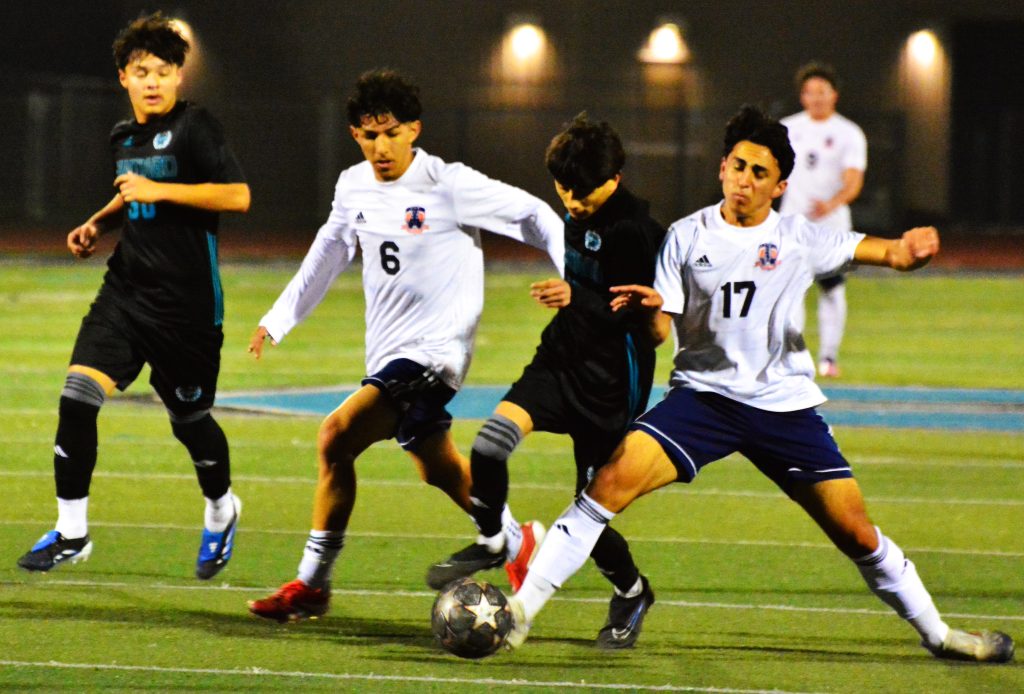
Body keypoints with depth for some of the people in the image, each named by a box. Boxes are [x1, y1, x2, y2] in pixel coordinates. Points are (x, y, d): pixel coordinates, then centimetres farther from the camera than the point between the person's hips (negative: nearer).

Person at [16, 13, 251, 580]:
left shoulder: (194, 127, -10)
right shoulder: (123, 137, 12)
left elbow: (238, 195, -19)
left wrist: (157, 191, -21)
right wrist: (99, 223, 12)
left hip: (186, 303, -6)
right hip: (126, 289, 6)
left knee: (189, 418, 8)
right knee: (77, 396, -12)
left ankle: (220, 510, 39)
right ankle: (71, 532, -5)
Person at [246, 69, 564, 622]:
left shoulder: (450, 186, -13)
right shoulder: (353, 187, 5)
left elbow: (533, 215, -6)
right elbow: (328, 255, 21)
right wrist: (278, 320, 19)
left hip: (433, 349, -8)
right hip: (388, 351, 8)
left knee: (336, 437, -20)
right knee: (439, 469, 20)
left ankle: (311, 585, -12)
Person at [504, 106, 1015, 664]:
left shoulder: (799, 240, 2)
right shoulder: (687, 236, 2)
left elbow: (881, 251, -6)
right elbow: (661, 330, -1)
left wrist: (908, 251, -31)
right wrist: (649, 309, -25)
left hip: (784, 404, 1)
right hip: (703, 394, -1)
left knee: (856, 533, 1)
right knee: (613, 478, -22)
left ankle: (936, 633, 22)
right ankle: (521, 609, -19)